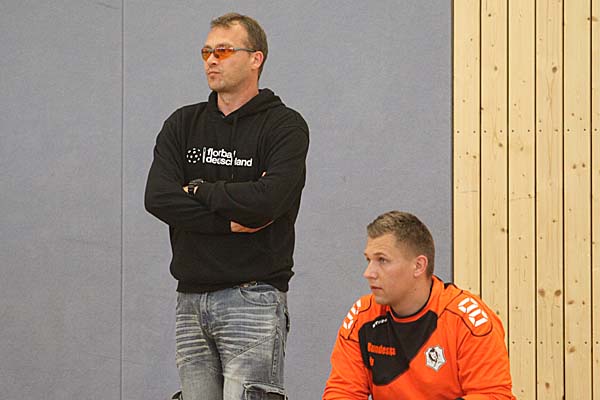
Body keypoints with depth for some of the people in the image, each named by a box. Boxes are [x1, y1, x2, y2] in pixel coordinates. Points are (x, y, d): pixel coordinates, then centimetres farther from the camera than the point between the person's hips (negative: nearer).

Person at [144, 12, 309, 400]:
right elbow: (158, 197, -3)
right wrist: (229, 220, -10)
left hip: (253, 299, -5)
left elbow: (267, 200, -18)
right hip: (191, 300, 5)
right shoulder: (183, 124, 13)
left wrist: (198, 189, -5)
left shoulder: (285, 125, -1)